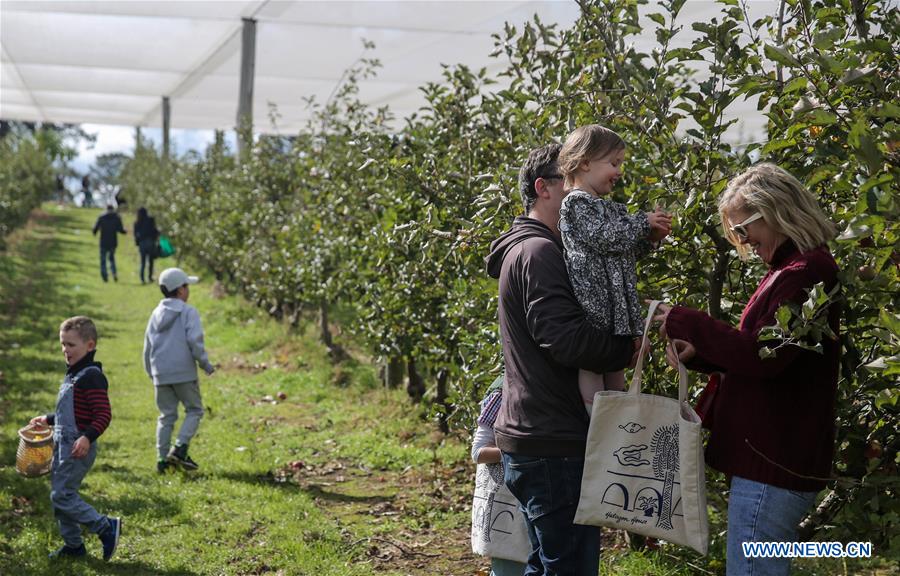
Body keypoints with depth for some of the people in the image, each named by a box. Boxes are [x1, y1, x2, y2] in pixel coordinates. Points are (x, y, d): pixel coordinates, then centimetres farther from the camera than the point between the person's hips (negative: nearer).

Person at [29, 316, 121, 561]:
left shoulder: (91, 376, -17)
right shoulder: (73, 374, 13)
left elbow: (103, 414, -23)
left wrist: (87, 437, -34)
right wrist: (48, 419, 29)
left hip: (78, 448, -10)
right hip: (63, 445, 10)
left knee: (62, 496, -9)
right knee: (59, 495, 13)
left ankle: (107, 528, -2)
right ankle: (73, 545, 24)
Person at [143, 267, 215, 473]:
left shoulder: (156, 314, 13)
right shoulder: (188, 312, -5)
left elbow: (147, 346, 16)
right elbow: (194, 340, -16)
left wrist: (151, 373, 26)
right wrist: (205, 364, -4)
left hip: (160, 375, 5)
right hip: (184, 373, -5)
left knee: (166, 416, 13)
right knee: (194, 410, 7)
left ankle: (163, 458, 10)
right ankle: (180, 448, -10)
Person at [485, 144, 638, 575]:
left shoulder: (524, 249, 19)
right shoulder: (539, 251, -14)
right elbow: (563, 337, -25)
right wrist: (627, 349, -11)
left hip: (531, 438, 11)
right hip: (554, 444, -11)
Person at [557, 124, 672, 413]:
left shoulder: (610, 207, 21)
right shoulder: (575, 203, -7)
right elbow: (605, 237, -19)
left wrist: (650, 239, 10)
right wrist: (643, 222, -7)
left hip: (616, 310, 10)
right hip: (592, 308, -10)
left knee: (616, 381, 12)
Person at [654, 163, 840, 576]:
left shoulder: (804, 274, -15)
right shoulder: (792, 270, 18)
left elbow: (762, 357, -23)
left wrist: (684, 323, -16)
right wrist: (698, 353, 6)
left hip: (772, 465, -11)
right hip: (776, 458, 11)